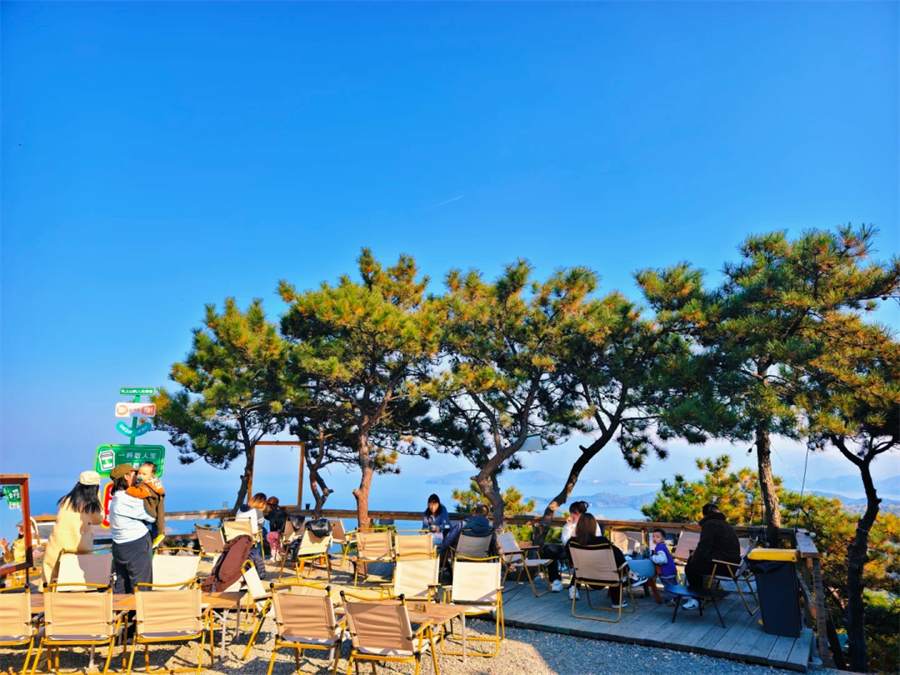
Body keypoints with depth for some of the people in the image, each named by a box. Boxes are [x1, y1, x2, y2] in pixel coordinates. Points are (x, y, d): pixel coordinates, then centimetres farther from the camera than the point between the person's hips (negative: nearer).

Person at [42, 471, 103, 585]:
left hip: (57, 546, 4)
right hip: (78, 548, -4)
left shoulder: (65, 500, 6)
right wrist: (97, 498, 10)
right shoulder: (91, 506, -6)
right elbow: (99, 519, 11)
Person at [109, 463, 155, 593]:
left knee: (122, 584, 16)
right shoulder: (129, 499, -19)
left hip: (120, 547, 9)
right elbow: (151, 516, -15)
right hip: (137, 546, -9)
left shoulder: (117, 498, 12)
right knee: (140, 586, 0)